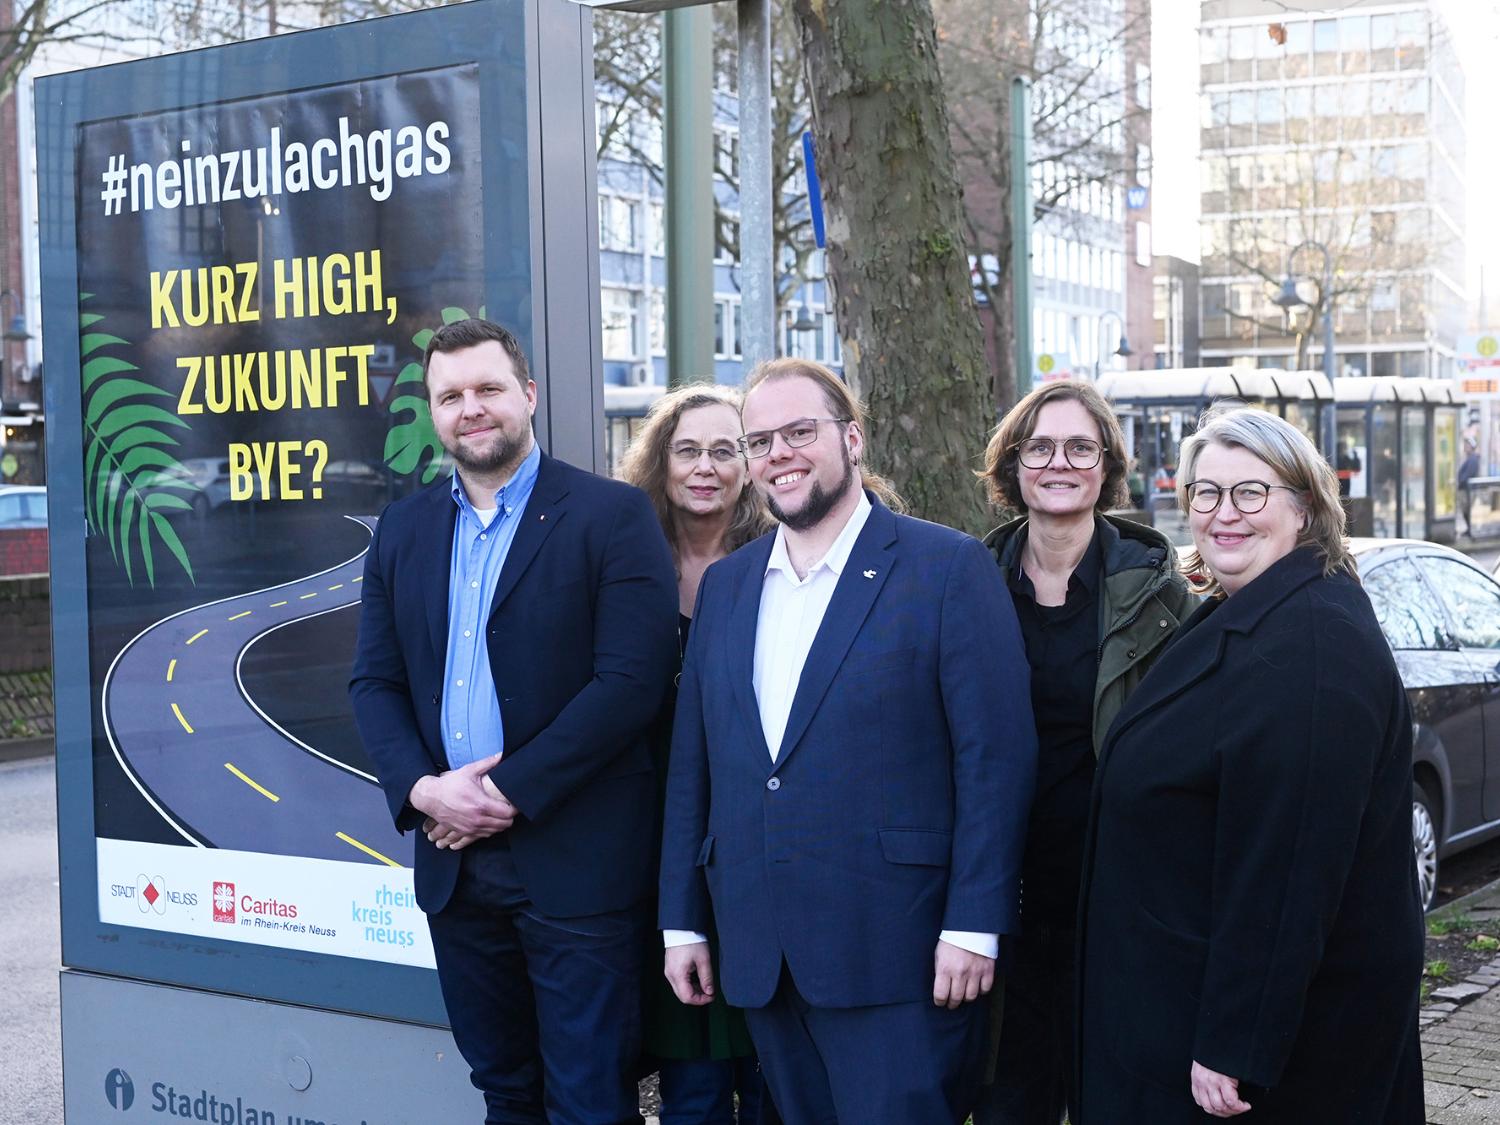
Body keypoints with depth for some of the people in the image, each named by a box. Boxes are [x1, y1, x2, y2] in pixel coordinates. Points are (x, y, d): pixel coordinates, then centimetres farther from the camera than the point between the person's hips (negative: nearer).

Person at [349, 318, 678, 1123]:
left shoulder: (612, 515, -6)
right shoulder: (403, 530, 11)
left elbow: (632, 679, -14)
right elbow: (374, 681, 10)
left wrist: (510, 792, -15)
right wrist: (420, 788, -8)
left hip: (575, 861, -5)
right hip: (454, 857, 5)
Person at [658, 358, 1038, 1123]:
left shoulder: (948, 568, -5)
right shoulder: (725, 585, 12)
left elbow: (995, 757, -9)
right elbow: (693, 763, 13)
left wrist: (974, 924, -13)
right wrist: (682, 919, 11)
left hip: (892, 950, -5)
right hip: (759, 952, 5)